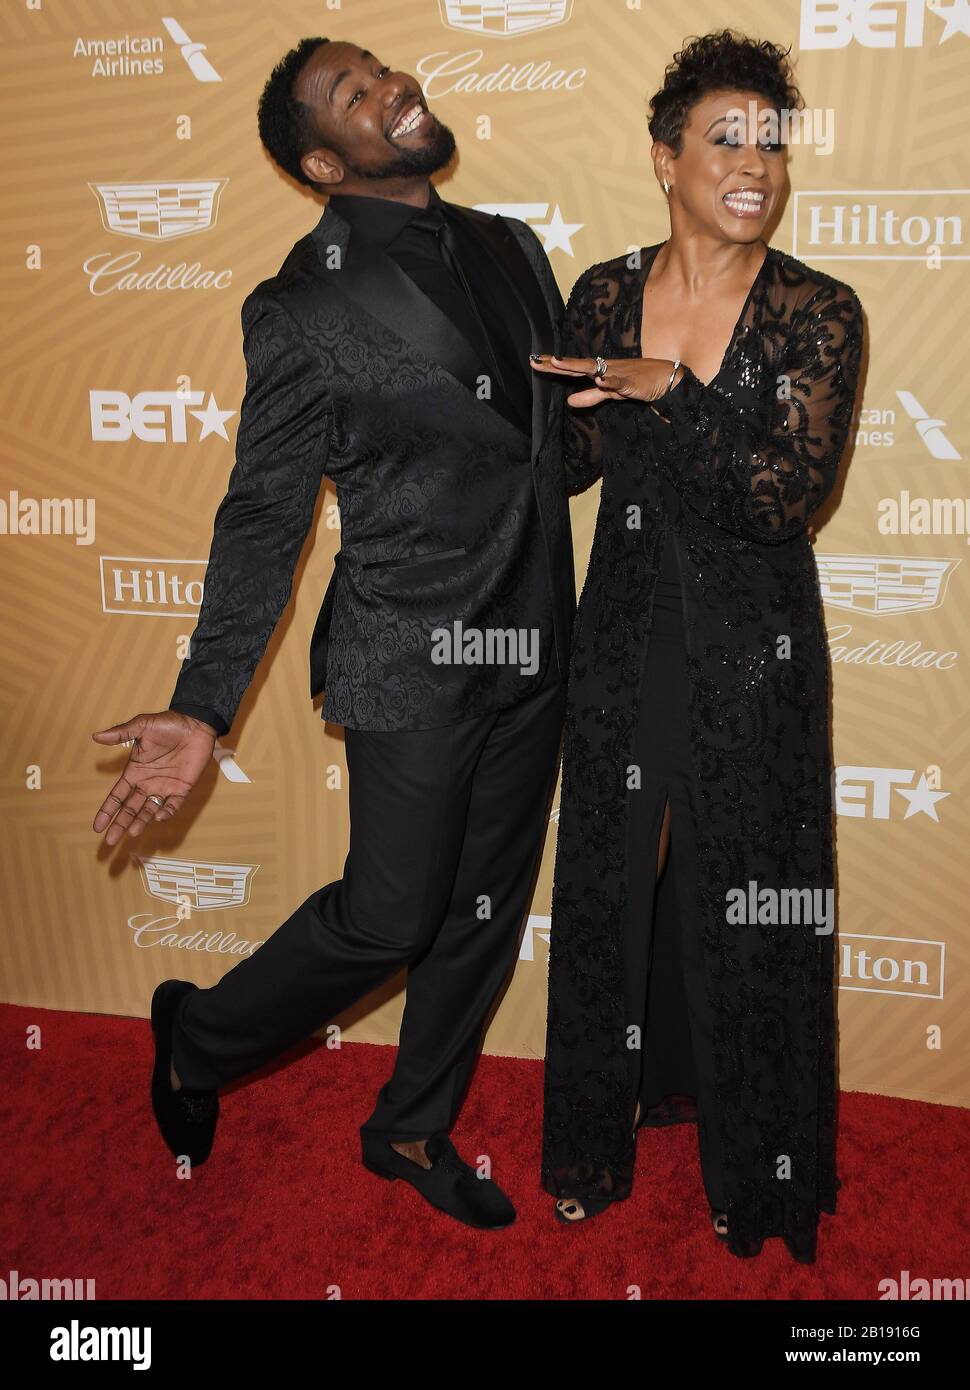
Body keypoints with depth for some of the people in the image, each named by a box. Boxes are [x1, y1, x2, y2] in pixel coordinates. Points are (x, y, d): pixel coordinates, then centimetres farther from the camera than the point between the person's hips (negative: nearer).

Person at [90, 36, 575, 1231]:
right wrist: (201, 711, -14)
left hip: (532, 649, 7)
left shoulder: (509, 248, 9)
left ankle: (413, 1129, 36)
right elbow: (261, 522, -10)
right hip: (413, 661, -6)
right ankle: (199, 1041, 30)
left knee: (486, 909, 15)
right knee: (388, 917, 1)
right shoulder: (303, 310, -11)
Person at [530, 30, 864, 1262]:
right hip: (627, 628, 3)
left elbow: (791, 492, -20)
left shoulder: (816, 313, -10)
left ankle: (748, 1163, 31)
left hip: (753, 645, -2)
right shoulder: (603, 297, 0)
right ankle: (606, 1124, 37)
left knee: (744, 898, 8)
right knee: (610, 877, 13)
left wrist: (675, 391, -25)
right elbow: (571, 460, 8)